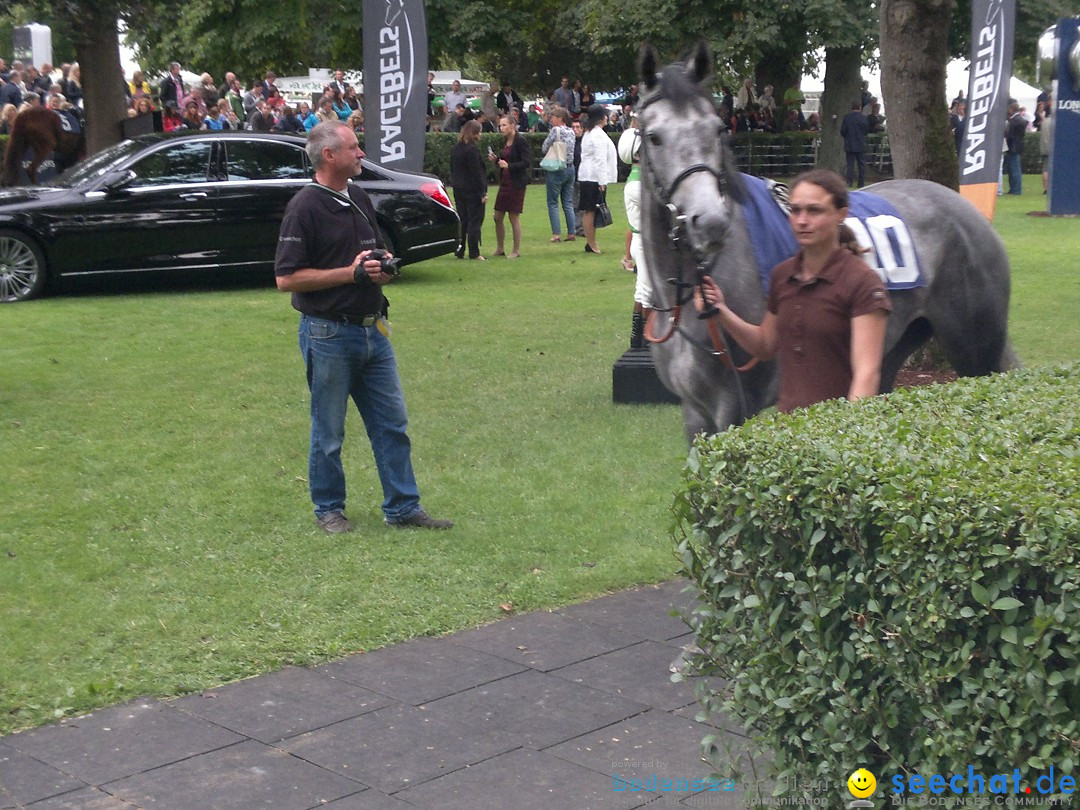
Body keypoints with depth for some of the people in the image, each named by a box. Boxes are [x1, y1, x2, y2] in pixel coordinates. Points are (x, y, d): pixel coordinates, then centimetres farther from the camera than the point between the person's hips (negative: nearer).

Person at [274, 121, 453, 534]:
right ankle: (329, 509, 21)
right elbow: (287, 278, -18)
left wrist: (383, 267, 1)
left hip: (372, 329, 7)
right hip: (328, 333, -7)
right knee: (329, 433, 6)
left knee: (392, 424, 9)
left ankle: (403, 507, 18)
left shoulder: (361, 199, 11)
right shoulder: (305, 207, -13)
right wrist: (351, 272, -19)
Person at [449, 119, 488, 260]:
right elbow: (476, 173, -18)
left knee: (462, 220, 13)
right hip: (472, 190, -8)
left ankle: (459, 250, 12)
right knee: (475, 221, -1)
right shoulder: (471, 150, -17)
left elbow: (452, 169, 15)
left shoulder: (455, 149, 9)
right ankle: (474, 253, 0)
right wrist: (482, 193, -14)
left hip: (459, 190, 8)